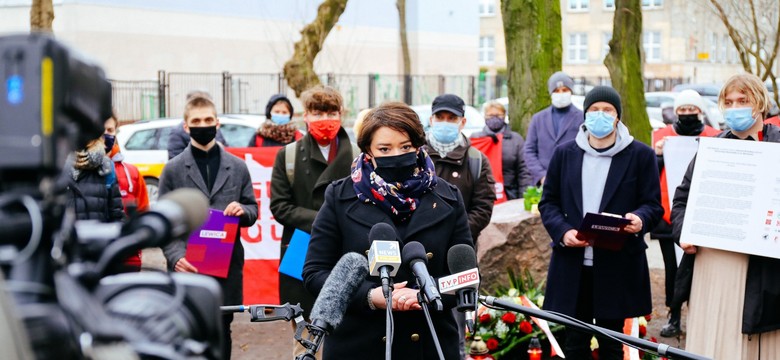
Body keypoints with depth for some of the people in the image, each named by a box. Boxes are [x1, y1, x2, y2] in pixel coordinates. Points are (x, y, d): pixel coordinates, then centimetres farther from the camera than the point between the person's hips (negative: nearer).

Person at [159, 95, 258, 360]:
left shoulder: (237, 167, 11)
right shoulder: (173, 169, 5)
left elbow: (253, 210, 15)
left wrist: (243, 211, -9)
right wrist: (176, 256, -14)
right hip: (187, 268, -2)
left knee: (221, 333, 7)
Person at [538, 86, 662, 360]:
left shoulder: (640, 155, 2)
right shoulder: (564, 153, 9)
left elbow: (653, 204, 1)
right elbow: (548, 202, 9)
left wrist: (640, 219, -22)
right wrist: (563, 231, -11)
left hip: (617, 267, -2)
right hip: (572, 265, 2)